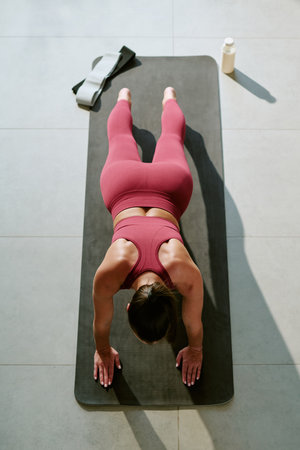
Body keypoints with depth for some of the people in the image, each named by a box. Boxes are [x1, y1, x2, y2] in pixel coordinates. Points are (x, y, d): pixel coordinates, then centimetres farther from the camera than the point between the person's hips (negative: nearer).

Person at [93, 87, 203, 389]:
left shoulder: (186, 273, -41)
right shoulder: (109, 273, -39)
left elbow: (194, 324, -17)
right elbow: (101, 322, -16)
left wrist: (195, 350, 0)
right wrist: (103, 351, 1)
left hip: (171, 184, 0)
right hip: (123, 183, 0)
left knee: (170, 138, 35)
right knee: (120, 139, 35)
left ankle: (169, 97, 65)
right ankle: (124, 98, 66)